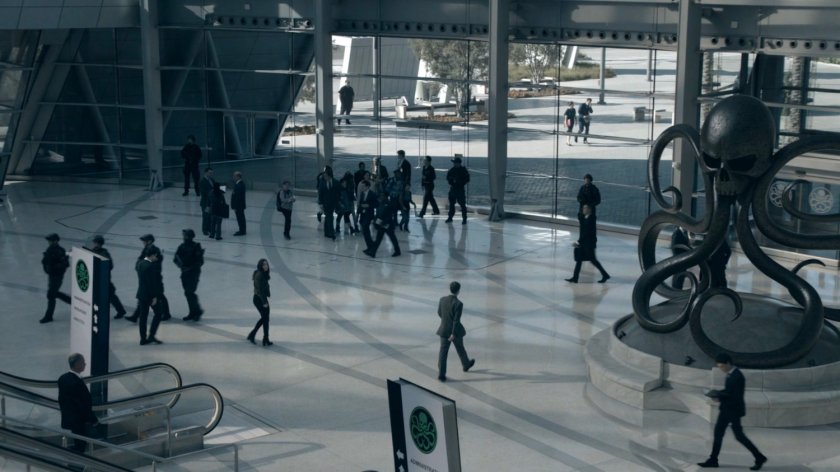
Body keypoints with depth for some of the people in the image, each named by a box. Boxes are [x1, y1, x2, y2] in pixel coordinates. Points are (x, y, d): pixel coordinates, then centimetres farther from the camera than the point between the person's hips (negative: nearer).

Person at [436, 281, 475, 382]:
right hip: (455, 330, -3)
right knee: (460, 348, 22)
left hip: (444, 329, 3)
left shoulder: (442, 299, -7)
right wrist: (453, 334, -20)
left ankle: (441, 374, 4)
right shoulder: (458, 304, -25)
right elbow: (457, 320, -24)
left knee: (443, 351, 7)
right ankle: (466, 365, 48)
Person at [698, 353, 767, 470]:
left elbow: (736, 396, -24)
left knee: (739, 436, -2)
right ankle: (713, 460, 16)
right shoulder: (730, 374, 6)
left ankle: (759, 458, 10)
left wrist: (720, 397, -21)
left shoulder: (737, 377, -23)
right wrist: (719, 395, -1)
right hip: (726, 409, 9)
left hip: (734, 410, -9)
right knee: (718, 431, 9)